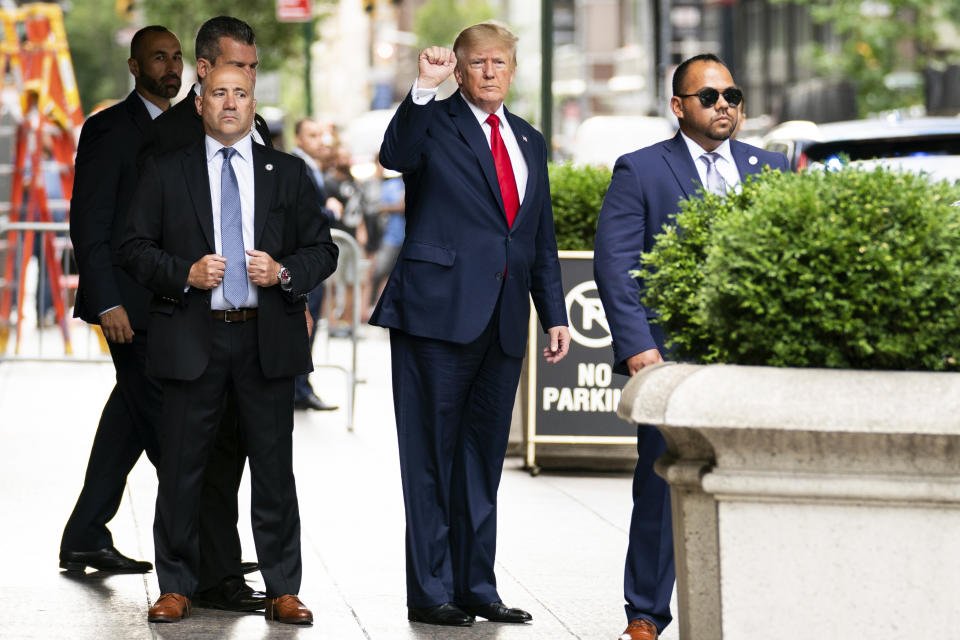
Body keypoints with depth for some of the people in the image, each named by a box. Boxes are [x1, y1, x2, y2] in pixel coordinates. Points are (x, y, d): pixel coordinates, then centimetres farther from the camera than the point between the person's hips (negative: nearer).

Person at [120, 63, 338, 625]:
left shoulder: (289, 173, 10)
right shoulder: (166, 172, 7)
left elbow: (323, 249, 10)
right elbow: (135, 249, 4)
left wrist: (283, 273, -10)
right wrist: (185, 273, -12)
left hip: (268, 336, 1)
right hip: (193, 339, -1)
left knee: (274, 467, 3)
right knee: (182, 467, 2)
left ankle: (283, 590, 9)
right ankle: (177, 588, 11)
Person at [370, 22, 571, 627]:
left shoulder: (529, 141, 18)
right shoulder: (434, 123, 0)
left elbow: (542, 240, 21)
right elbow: (396, 156, -23)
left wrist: (556, 315, 15)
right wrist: (424, 89, -32)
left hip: (503, 322, 6)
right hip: (439, 312, -6)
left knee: (483, 458, 11)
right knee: (433, 456, -2)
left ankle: (477, 586, 17)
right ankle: (431, 592, 2)